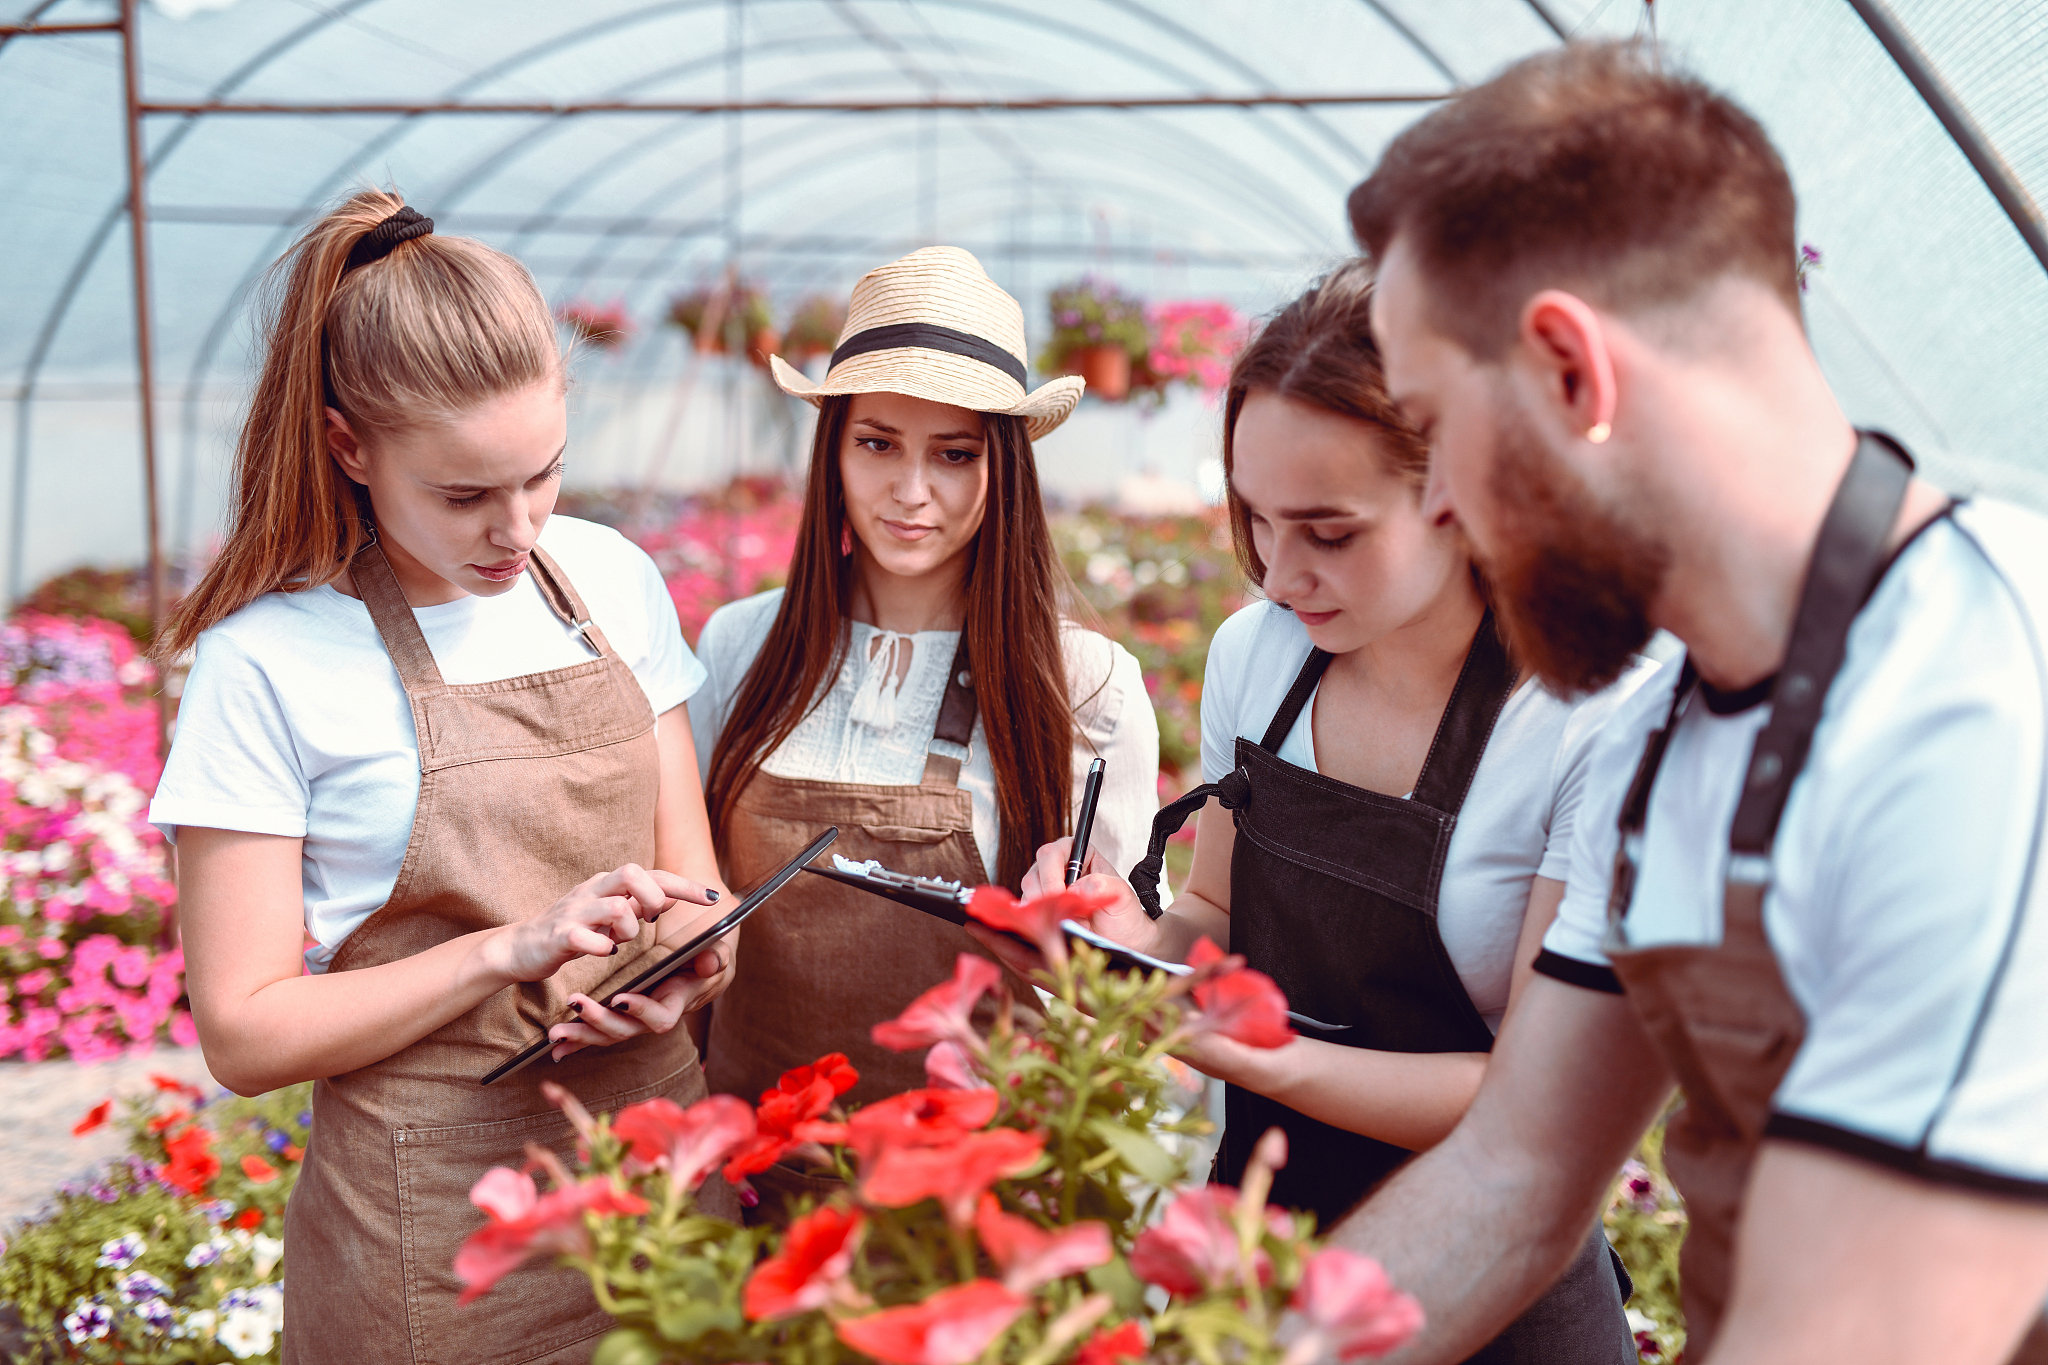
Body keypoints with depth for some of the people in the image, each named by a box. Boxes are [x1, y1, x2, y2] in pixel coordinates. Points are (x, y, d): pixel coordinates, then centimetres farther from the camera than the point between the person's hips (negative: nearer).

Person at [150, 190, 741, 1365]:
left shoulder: (615, 582, 2)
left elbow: (689, 872, 8)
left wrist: (680, 967, -14)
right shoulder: (270, 660, -13)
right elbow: (246, 1034, -11)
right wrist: (514, 949, -22)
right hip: (440, 1224, -4)